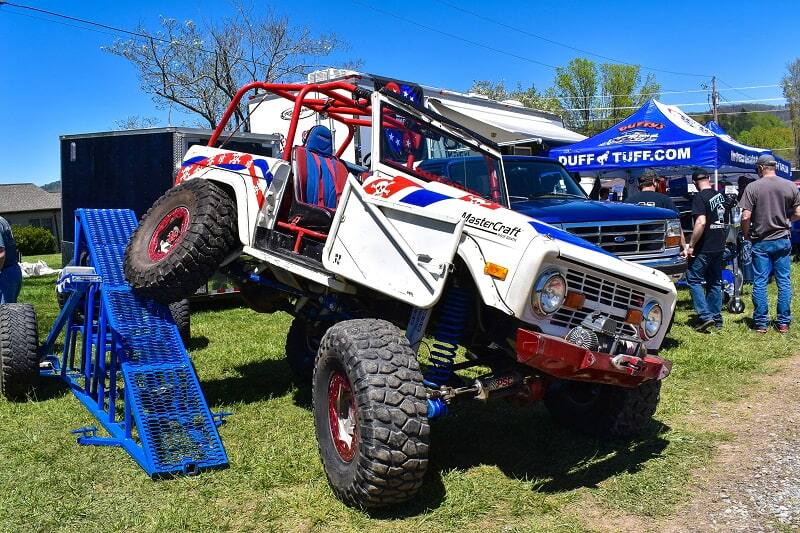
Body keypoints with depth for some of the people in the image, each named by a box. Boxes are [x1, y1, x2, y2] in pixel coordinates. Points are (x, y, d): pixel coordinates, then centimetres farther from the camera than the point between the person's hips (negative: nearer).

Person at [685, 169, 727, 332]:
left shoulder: (700, 197, -15)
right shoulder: (720, 196, 11)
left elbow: (701, 222, -25)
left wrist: (691, 245, -20)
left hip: (704, 248, -8)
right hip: (719, 246, 8)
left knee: (694, 279, -1)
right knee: (715, 282, 14)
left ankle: (705, 316, -10)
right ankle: (716, 318, 18)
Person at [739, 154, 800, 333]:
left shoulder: (753, 187, -9)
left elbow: (745, 217, -14)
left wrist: (746, 234, 3)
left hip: (761, 242, -2)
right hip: (783, 240, 3)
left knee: (760, 283, 4)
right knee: (784, 282, 10)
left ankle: (761, 323, 9)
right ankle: (783, 323, 14)